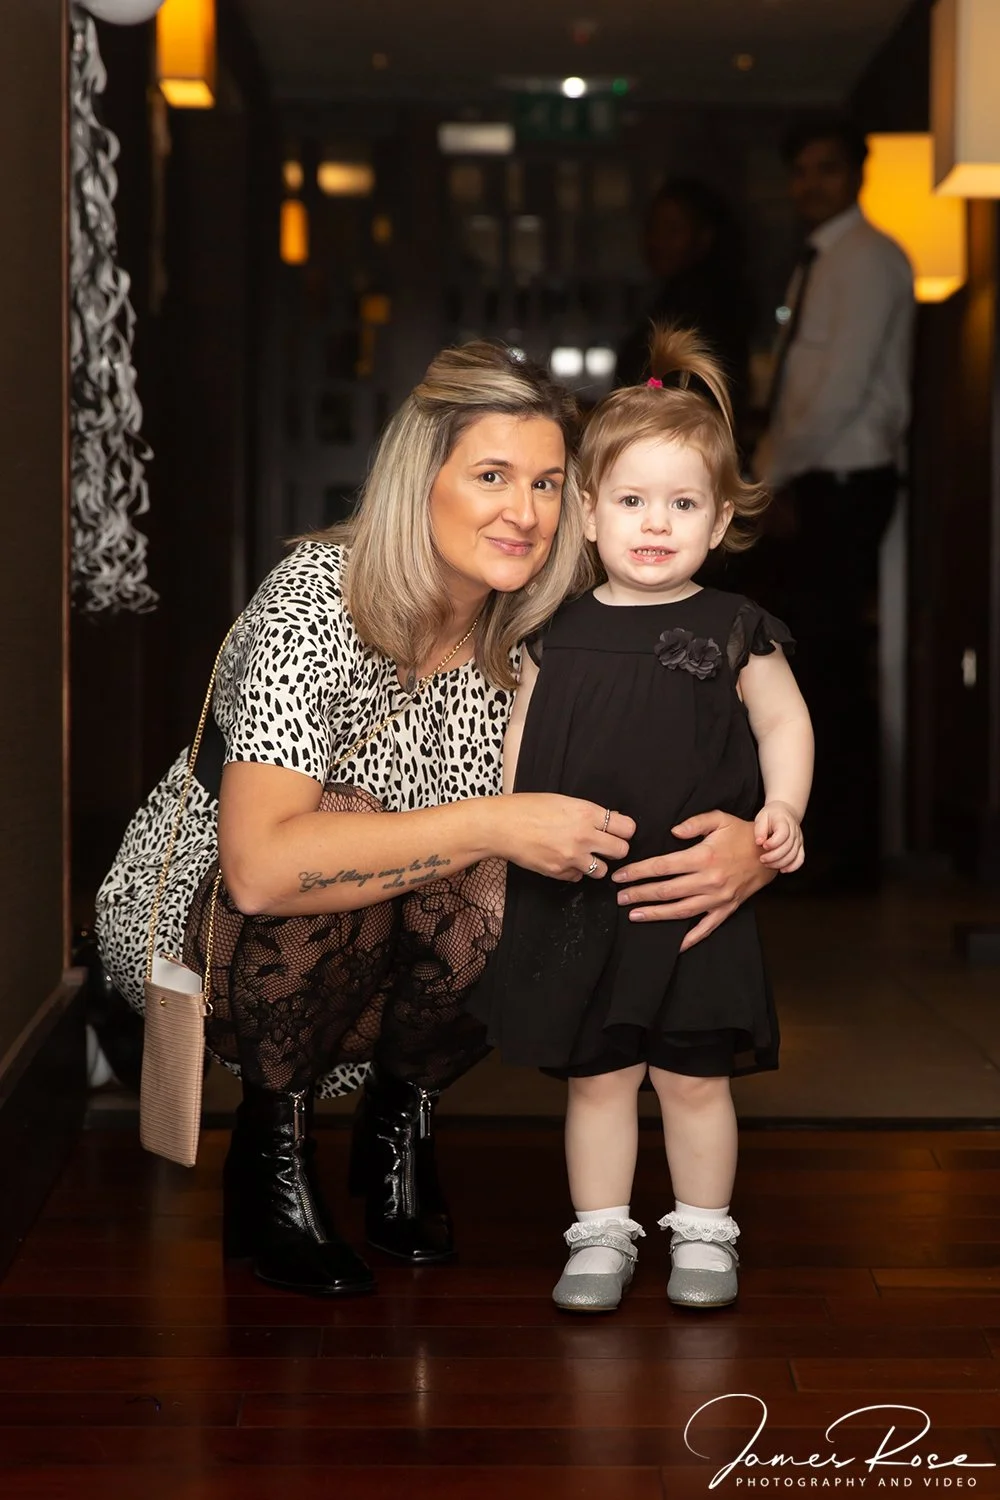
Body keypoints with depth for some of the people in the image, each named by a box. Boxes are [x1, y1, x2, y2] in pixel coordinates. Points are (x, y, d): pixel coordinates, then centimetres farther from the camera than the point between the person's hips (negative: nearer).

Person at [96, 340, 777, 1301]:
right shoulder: (318, 599, -27)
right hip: (194, 924, -4)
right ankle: (271, 1147, -11)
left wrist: (749, 844, -30)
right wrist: (490, 828, -40)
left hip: (361, 962, 5)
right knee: (348, 815, -33)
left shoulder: (533, 637, -10)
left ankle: (399, 1114, 5)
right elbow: (260, 865, -39)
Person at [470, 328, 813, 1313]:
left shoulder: (734, 632, -2)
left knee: (694, 1078, 8)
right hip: (575, 900, 2)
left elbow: (785, 722, 6)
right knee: (596, 1077, 10)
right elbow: (520, 741, 11)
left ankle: (703, 1234, 26)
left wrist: (782, 809, -8)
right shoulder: (560, 633, 4)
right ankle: (600, 1236, 24)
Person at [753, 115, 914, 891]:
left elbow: (843, 389, -17)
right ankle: (826, 843, 15)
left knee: (837, 672, -8)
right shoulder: (817, 265, 21)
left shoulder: (869, 259, -8)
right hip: (806, 489, 9)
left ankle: (848, 856, -3)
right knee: (813, 670, 9)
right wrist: (774, 478, 8)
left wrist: (775, 471, -11)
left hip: (844, 486, -9)